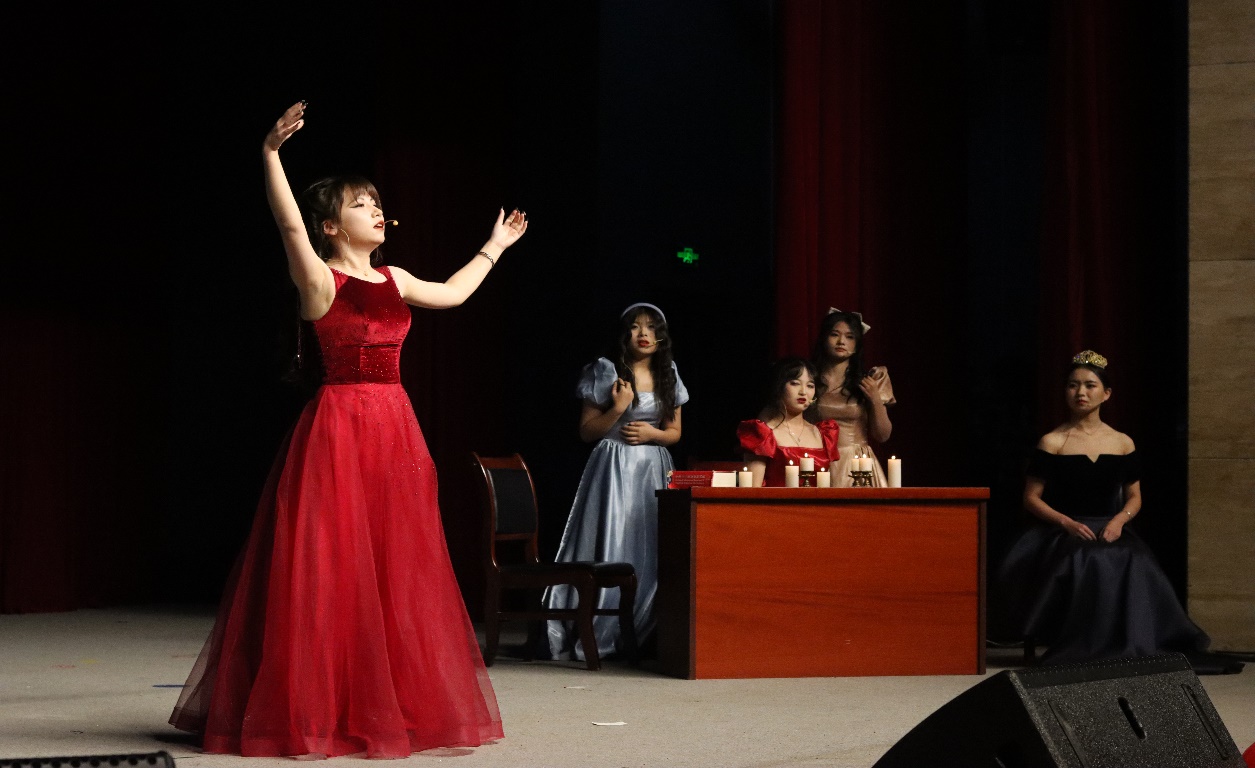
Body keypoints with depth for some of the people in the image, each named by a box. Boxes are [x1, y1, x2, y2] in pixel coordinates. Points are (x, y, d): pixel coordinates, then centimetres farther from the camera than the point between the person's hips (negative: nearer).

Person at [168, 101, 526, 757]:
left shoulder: (394, 279, 15)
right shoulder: (319, 278, -5)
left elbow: (452, 292, 32)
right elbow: (289, 224, -22)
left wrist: (494, 247, 42)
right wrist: (270, 154, -34)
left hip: (395, 429, 7)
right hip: (338, 426, -7)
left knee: (397, 569, 9)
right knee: (327, 567, -6)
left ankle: (394, 702, 18)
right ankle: (314, 709, -1)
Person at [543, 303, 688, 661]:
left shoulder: (668, 377, 10)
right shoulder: (605, 372, -2)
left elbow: (675, 432, 14)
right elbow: (587, 431, -1)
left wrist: (652, 433, -6)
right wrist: (617, 409, -15)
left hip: (654, 470, 4)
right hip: (613, 469, -4)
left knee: (650, 551, 0)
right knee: (609, 550, -8)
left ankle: (645, 635, 7)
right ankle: (595, 635, -4)